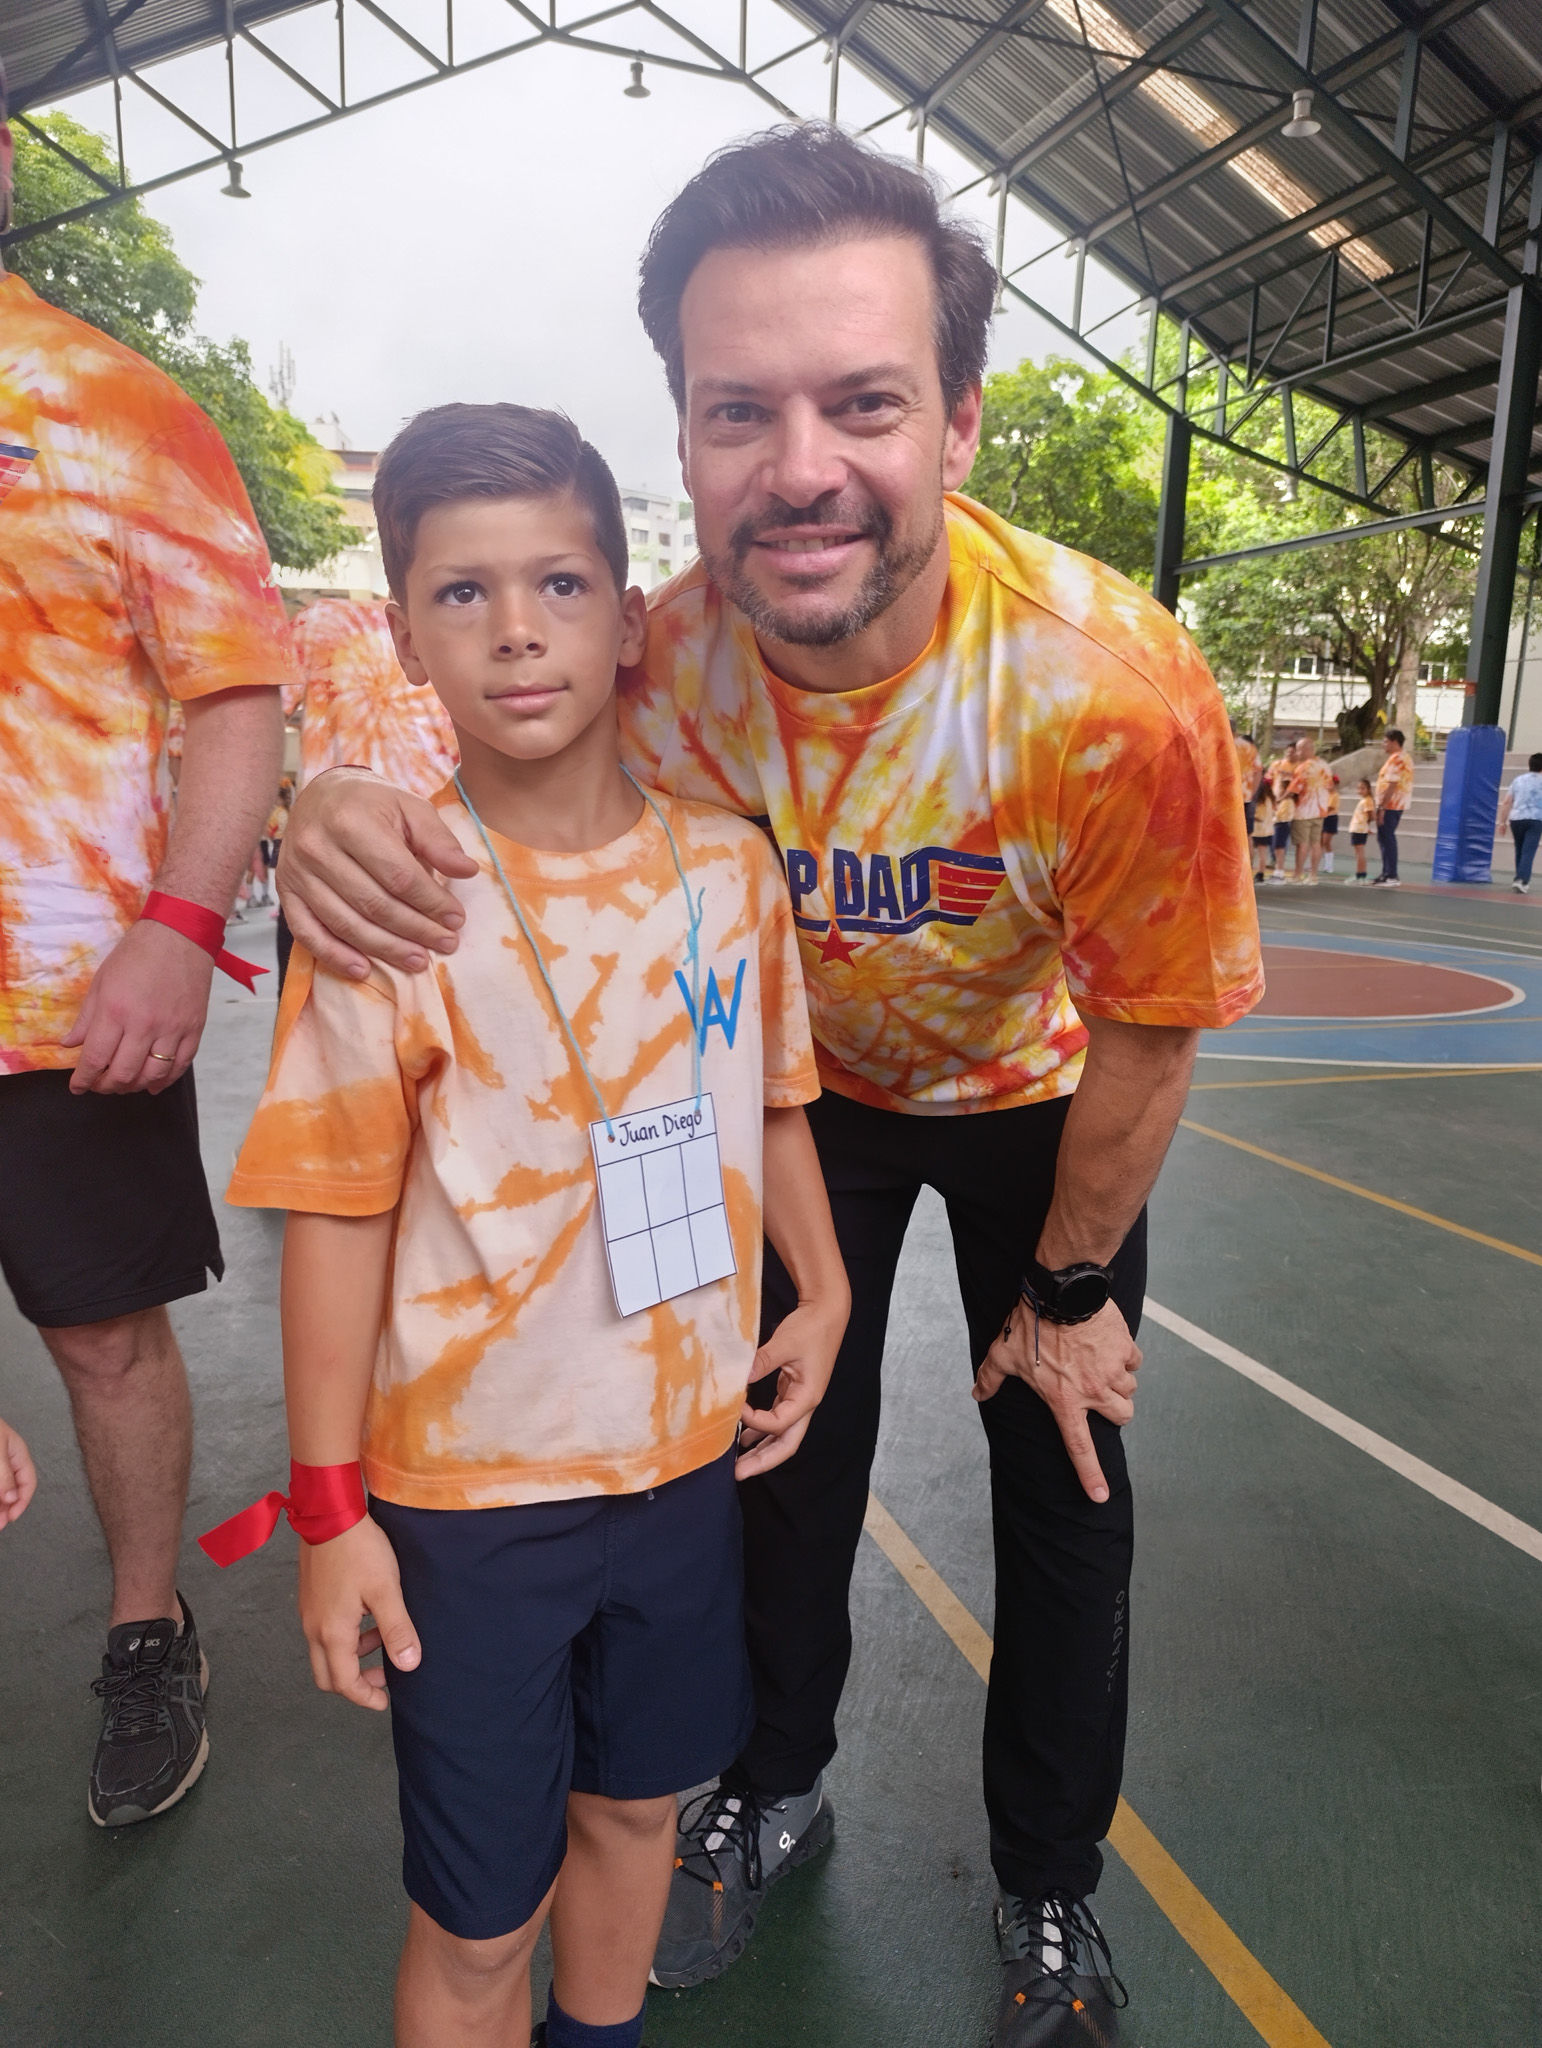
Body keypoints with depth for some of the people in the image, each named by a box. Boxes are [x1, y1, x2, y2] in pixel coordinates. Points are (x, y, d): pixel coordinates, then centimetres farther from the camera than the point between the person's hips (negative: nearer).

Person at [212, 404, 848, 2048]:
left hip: (687, 1446, 4)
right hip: (468, 1483, -3)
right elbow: (338, 1211, -13)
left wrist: (822, 1299, 4)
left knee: (634, 1799, 26)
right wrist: (330, 1505, -8)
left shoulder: (730, 864, -5)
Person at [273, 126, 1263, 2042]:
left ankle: (1050, 1886, 37)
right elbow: (507, 807, -11)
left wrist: (1071, 1288, -8)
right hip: (812, 1083, 2)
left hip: (1036, 1097, -1)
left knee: (1064, 1479, 7)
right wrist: (341, 820, -37)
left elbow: (1145, 1034, -21)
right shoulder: (657, 664, -28)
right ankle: (775, 1790, 43)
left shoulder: (1115, 689, -35)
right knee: (789, 1450, 12)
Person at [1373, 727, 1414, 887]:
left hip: (1389, 806, -10)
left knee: (1387, 839, -8)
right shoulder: (1405, 758, 18)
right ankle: (1387, 874, 18)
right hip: (1397, 805, 10)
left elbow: (1391, 785, -22)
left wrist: (1382, 807, -22)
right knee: (1386, 839, 15)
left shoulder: (1395, 759, -15)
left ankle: (1391, 877, -8)